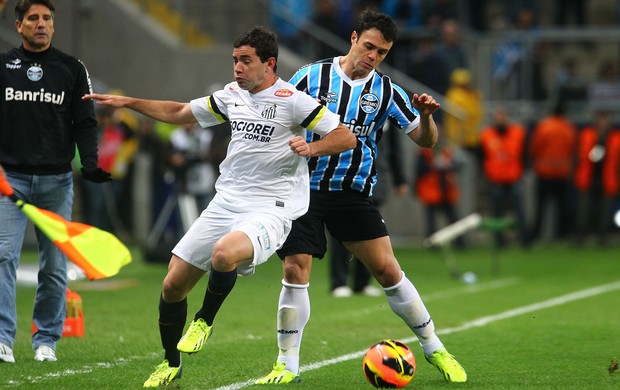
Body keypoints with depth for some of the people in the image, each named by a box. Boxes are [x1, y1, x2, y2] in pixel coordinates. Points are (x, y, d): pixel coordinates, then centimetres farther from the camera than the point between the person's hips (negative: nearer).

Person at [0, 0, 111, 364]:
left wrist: (90, 163, -9)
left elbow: (85, 122, 6)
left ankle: (47, 340, 13)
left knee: (55, 266, 3)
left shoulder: (72, 69, 9)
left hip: (56, 181, 1)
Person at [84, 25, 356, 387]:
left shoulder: (292, 100, -9)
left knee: (224, 253, -37)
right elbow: (179, 113, 26)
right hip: (225, 204, 7)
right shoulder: (232, 96, 11)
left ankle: (205, 320, -8)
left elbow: (346, 138, -10)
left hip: (269, 210, -7)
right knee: (173, 284, 2)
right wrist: (129, 102, 21)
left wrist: (311, 147, -27)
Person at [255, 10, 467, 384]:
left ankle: (434, 348, 11)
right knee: (295, 270, -9)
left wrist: (426, 116, -19)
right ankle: (287, 366, 1)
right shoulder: (312, 75, -3)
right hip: (306, 188, -1)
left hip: (355, 194, 1)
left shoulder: (386, 91, 1)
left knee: (387, 269, -3)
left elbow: (425, 140, 1)